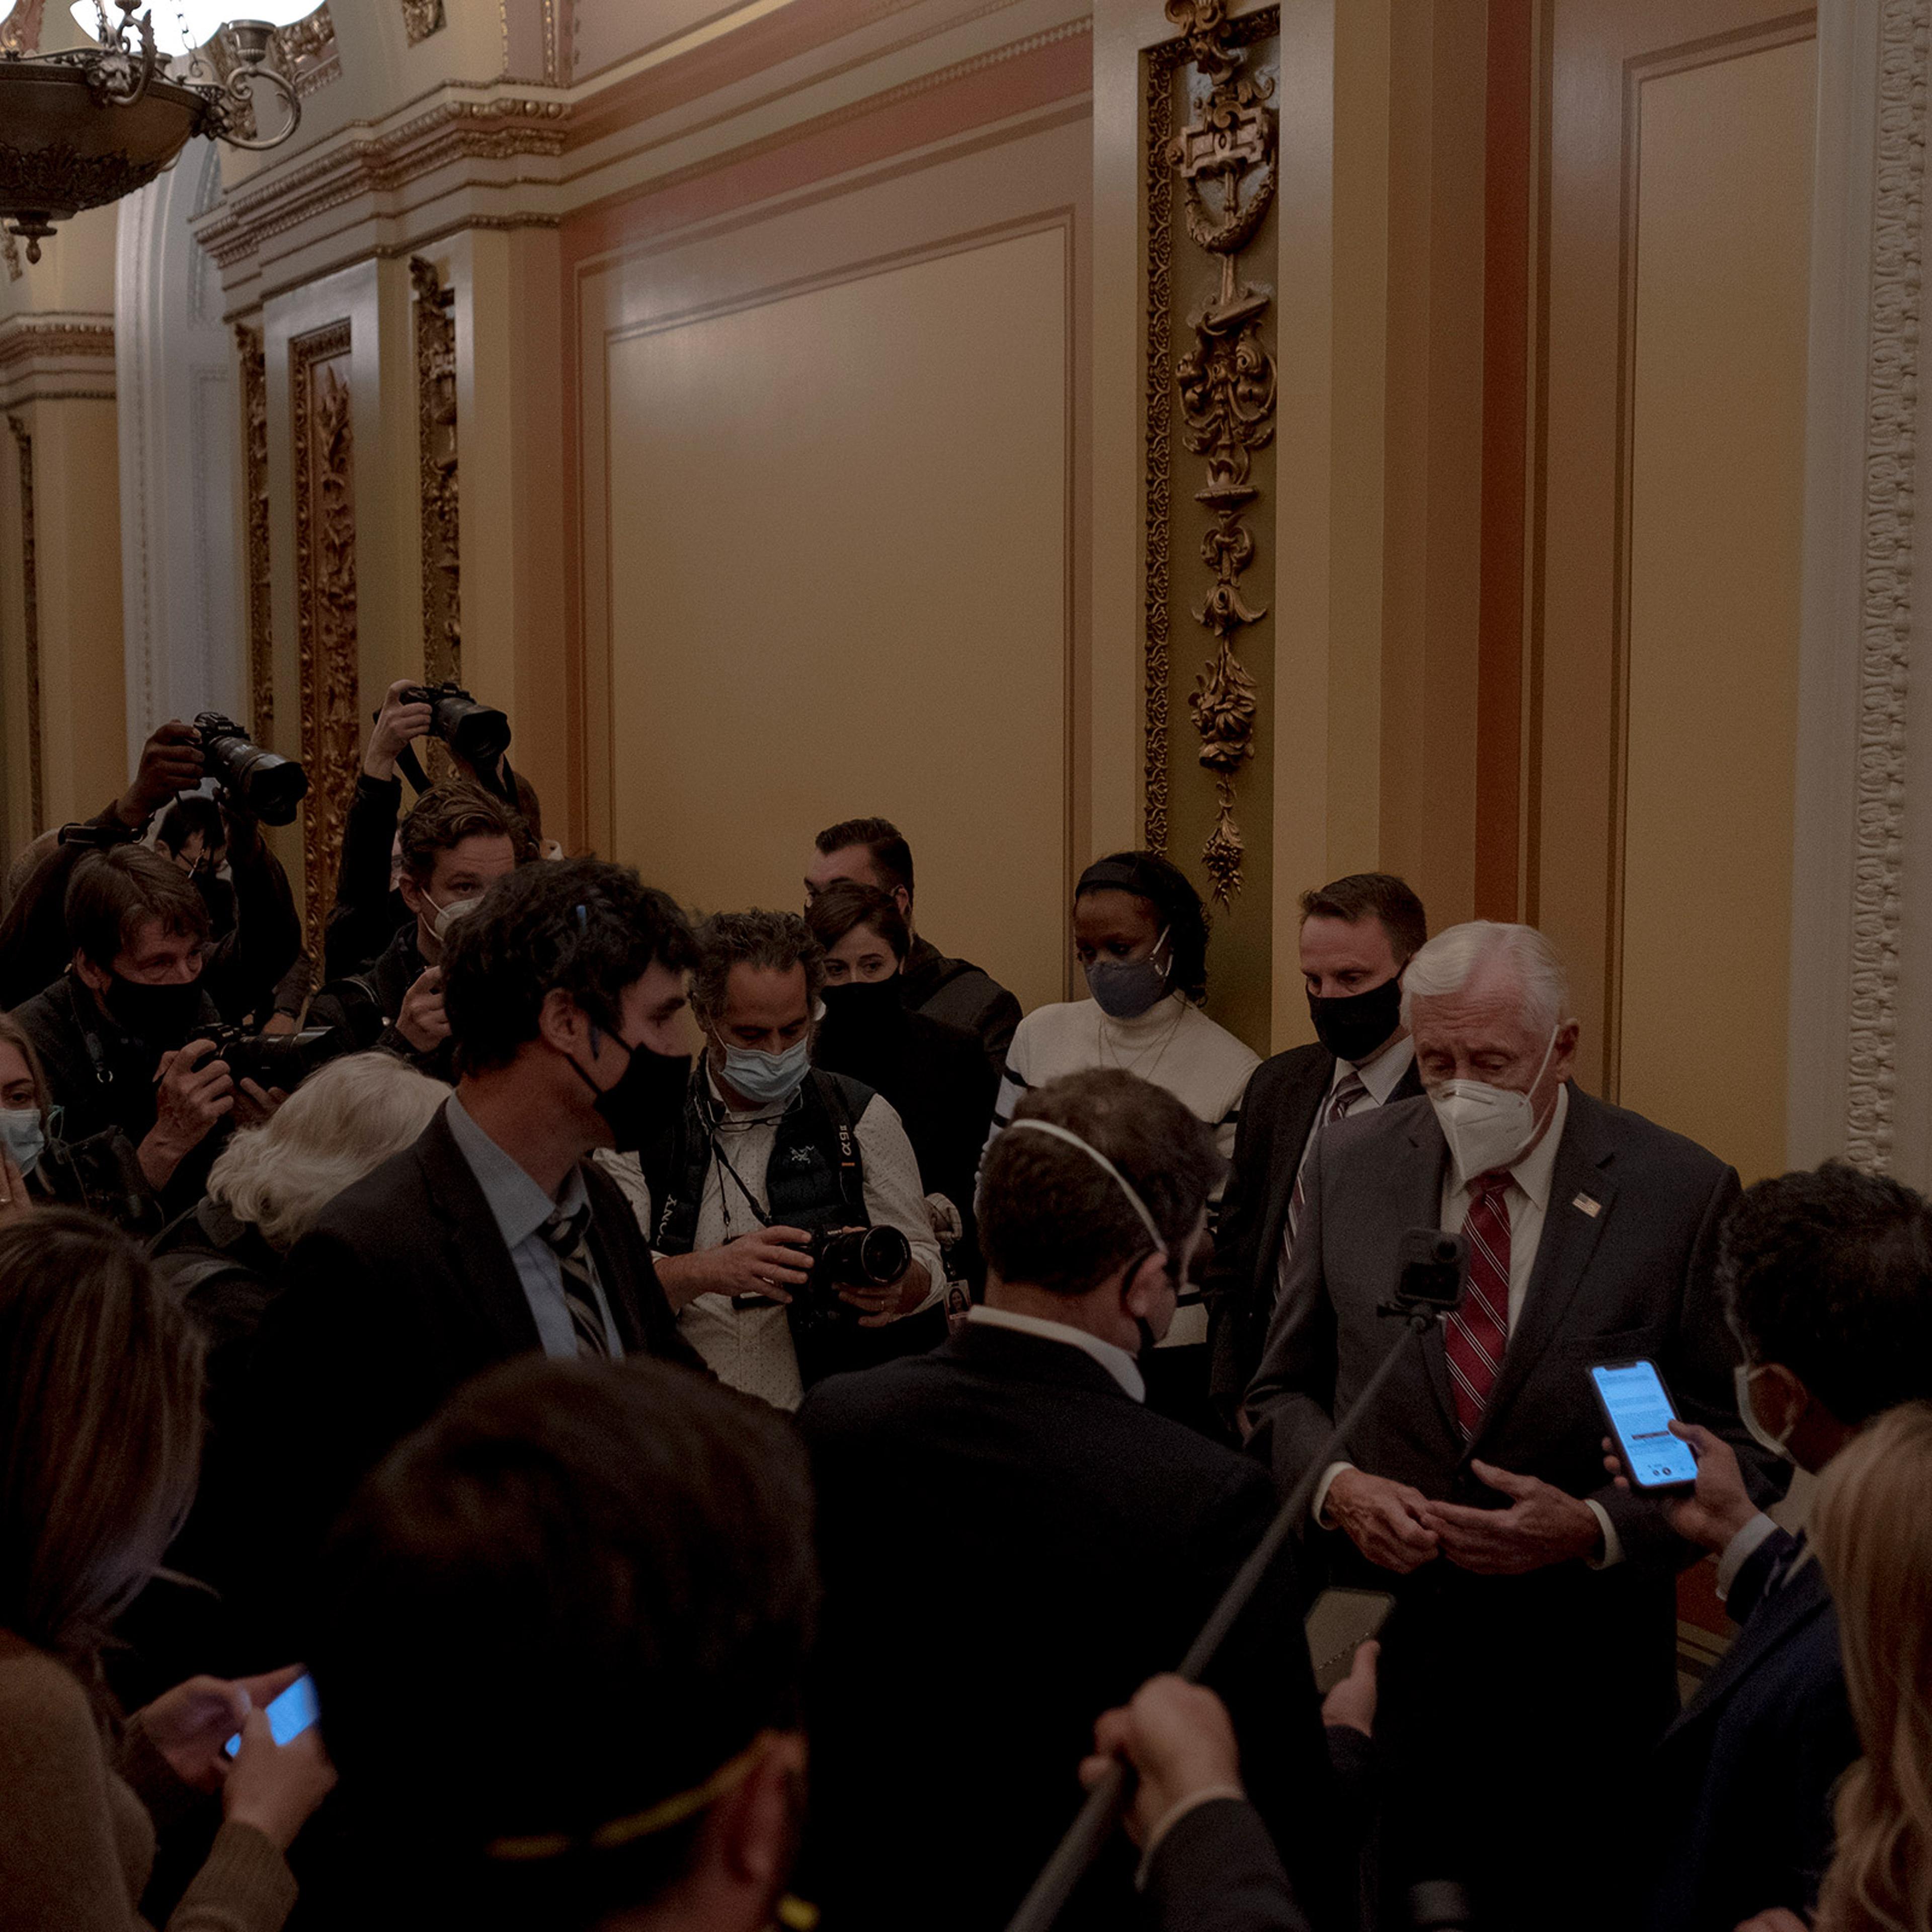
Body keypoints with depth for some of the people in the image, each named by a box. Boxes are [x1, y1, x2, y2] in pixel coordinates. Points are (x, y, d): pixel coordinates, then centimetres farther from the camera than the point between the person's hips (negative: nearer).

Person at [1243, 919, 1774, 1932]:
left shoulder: (1681, 1191, -6)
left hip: (1579, 1668, -2)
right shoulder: (1352, 1161, 2)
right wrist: (1336, 1486, -10)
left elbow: (1740, 1447, -2)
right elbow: (1285, 1390, 11)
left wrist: (1597, 1528, -17)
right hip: (1377, 1646, 2)